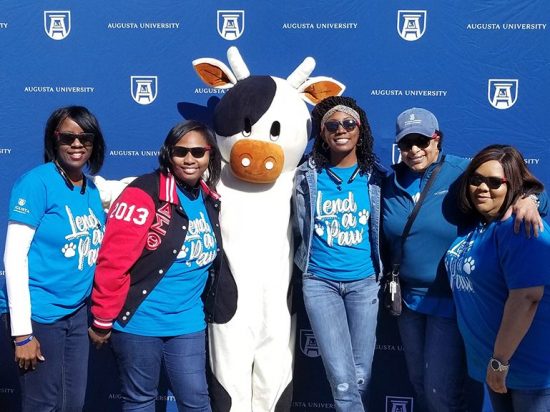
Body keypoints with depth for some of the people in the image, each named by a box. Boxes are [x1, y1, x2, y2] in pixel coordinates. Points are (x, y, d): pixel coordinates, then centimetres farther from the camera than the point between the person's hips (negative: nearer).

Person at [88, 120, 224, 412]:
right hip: (138, 323, -5)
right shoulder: (144, 193, -16)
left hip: (187, 324, 5)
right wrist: (102, 321, -13)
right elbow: (112, 261, -17)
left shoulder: (210, 201, 5)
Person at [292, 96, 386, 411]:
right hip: (319, 282, -1)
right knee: (343, 380, -7)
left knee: (361, 377, 8)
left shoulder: (375, 177, 1)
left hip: (364, 282, 1)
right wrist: (306, 265, 10)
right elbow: (299, 230, 8)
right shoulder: (308, 176, -2)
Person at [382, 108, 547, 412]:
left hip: (452, 301, -5)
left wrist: (528, 199, -32)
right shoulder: (391, 184, 4)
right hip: (408, 298, 5)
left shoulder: (463, 173, -11)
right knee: (420, 384, 20)